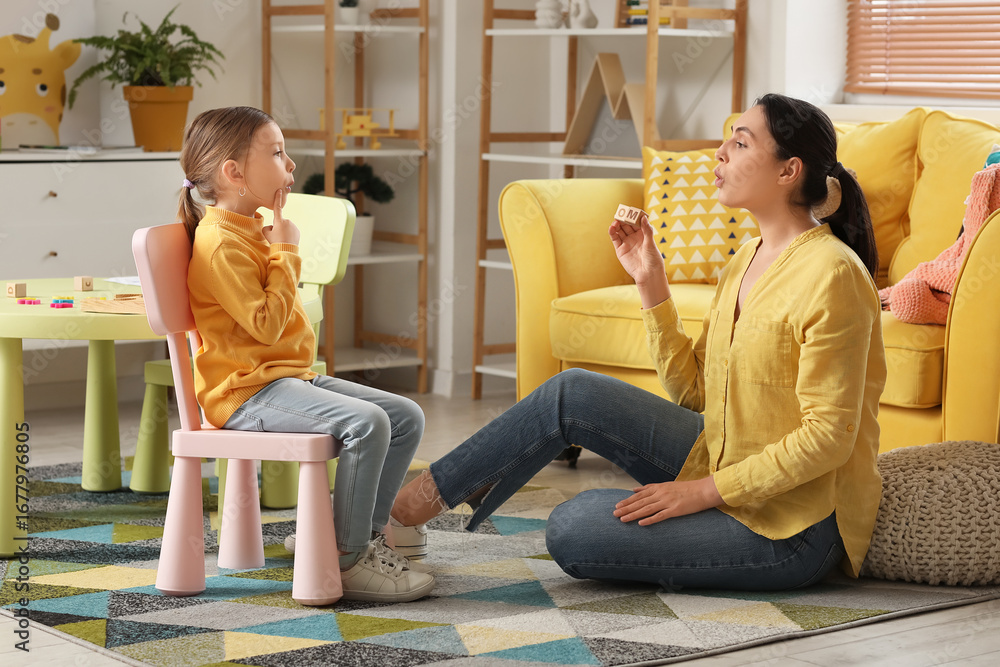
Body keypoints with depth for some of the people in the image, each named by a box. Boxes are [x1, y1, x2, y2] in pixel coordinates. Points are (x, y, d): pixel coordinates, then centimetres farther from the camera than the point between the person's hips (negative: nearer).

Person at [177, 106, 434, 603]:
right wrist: (286, 253, -13)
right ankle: (348, 559, -20)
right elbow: (266, 323, -23)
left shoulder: (255, 229, 17)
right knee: (365, 422, -29)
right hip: (248, 392, -10)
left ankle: (367, 532, 10)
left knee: (406, 416, 3)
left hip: (293, 376, 10)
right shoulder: (220, 241, -15)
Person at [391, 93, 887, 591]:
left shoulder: (831, 275, -20)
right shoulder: (748, 259, 8)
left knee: (570, 533, -15)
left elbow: (828, 435, -22)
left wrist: (704, 491, -21)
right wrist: (651, 282, -1)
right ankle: (414, 502, 3)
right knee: (571, 393, -5)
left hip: (796, 528, -8)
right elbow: (692, 390, 7)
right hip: (728, 468, 8)